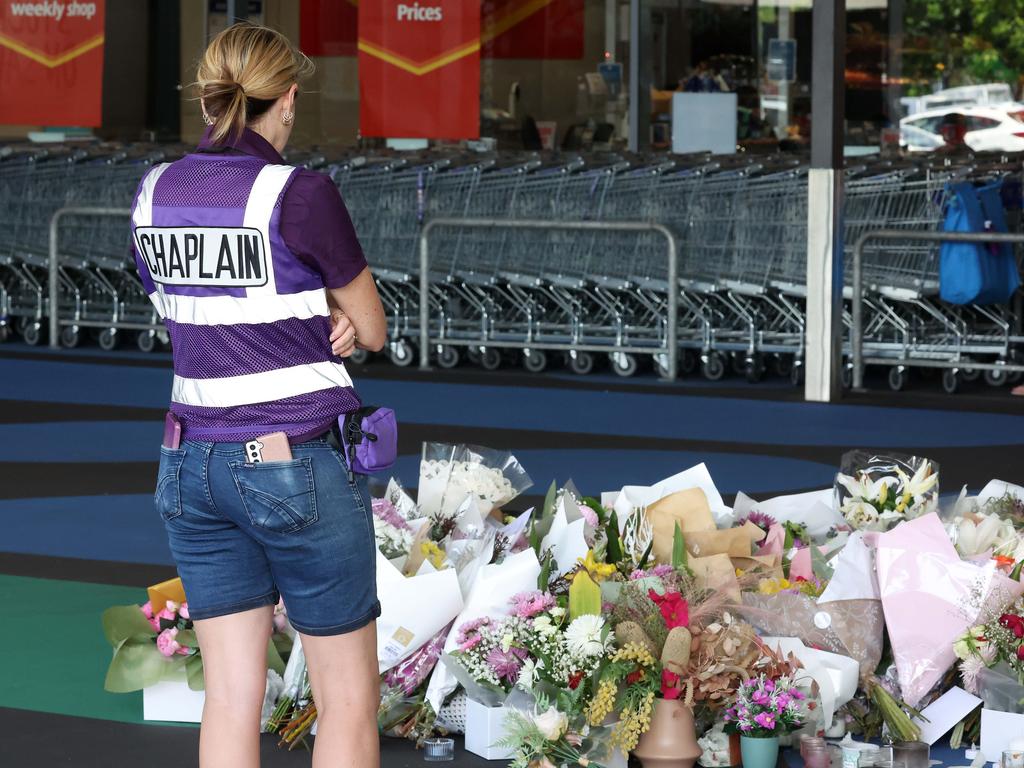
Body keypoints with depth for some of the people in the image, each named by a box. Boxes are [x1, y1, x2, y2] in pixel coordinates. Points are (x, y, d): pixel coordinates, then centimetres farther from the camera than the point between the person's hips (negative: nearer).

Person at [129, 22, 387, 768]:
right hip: (300, 467, -6)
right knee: (349, 699, 6)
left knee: (231, 698, 8)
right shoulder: (301, 195, -15)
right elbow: (373, 330, -5)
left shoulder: (155, 195, 3)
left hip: (194, 467, 6)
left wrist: (319, 317, 2)